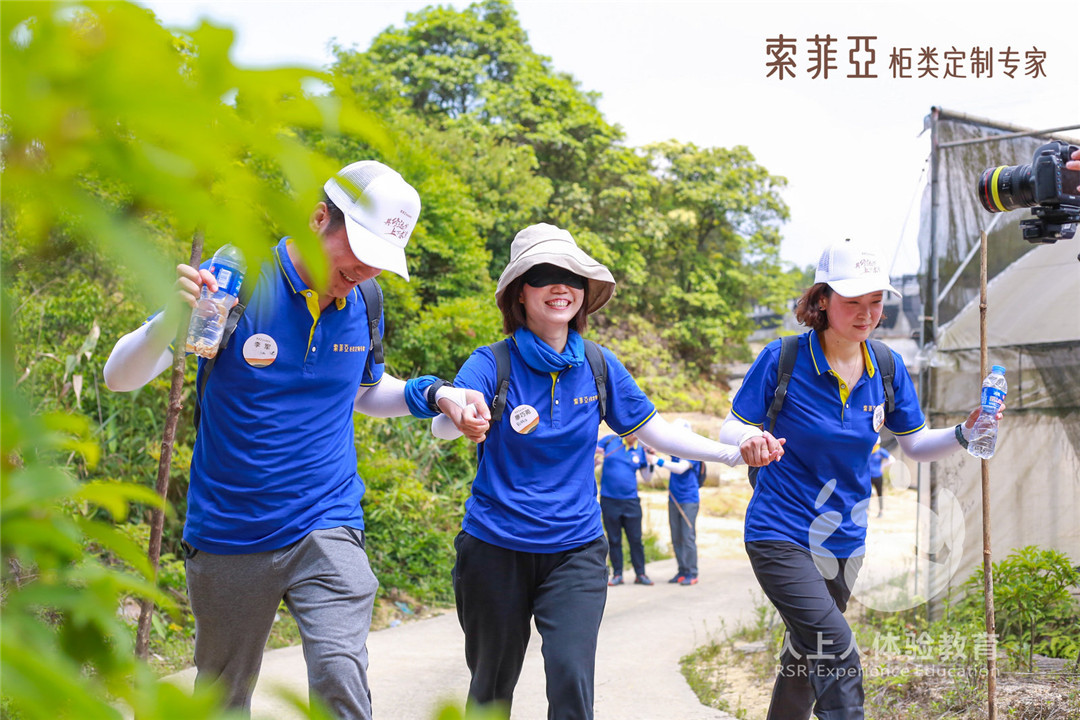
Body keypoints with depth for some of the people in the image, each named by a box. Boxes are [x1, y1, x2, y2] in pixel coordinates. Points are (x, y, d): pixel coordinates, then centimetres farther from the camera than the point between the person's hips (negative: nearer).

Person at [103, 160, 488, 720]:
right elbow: (119, 377, -13)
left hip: (326, 529, 1)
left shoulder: (362, 305, 1)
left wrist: (433, 396, 2)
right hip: (228, 538, -1)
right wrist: (171, 320, -34)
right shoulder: (232, 282, -10)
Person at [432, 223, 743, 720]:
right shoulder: (494, 363, -9)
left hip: (575, 551, 2)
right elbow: (441, 427, -25)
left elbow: (653, 431, 11)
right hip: (496, 548, -1)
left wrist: (731, 454, 0)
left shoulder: (598, 366, 2)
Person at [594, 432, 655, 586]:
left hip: (631, 501, 1)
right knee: (614, 540, 5)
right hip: (609, 501, -1)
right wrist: (596, 459, -13)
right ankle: (617, 574, 12)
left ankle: (640, 574, 10)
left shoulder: (641, 450, 5)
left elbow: (647, 478, 9)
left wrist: (651, 462, -6)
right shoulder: (609, 441, 1)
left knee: (635, 539, 1)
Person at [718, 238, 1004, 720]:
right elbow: (730, 430, -6)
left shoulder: (887, 368, 0)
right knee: (836, 654, -23)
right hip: (781, 536, -5)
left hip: (845, 543, 5)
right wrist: (751, 439, -30)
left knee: (806, 661, 19)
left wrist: (963, 434, -11)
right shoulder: (783, 359, -13)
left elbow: (914, 444, 9)